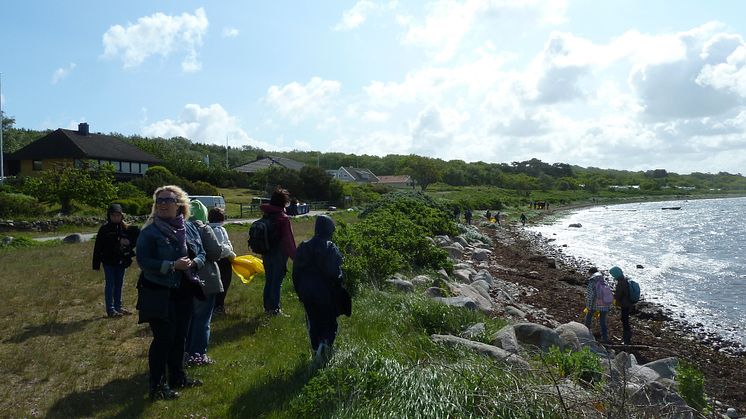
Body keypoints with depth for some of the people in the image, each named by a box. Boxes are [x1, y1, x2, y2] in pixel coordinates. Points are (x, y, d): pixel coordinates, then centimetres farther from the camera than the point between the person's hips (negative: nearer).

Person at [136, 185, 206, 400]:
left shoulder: (189, 228, 5)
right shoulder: (150, 231, -12)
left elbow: (201, 253, 9)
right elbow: (143, 261, -18)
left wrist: (194, 262, -13)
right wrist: (172, 265, -27)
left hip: (184, 292, 6)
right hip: (159, 294, -6)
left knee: (180, 337, 16)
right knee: (163, 339, -2)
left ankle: (178, 377, 32)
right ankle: (157, 386, 13)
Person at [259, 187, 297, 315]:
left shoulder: (266, 216, 6)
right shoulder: (283, 218, -16)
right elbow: (288, 240, -17)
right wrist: (294, 256, -10)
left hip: (267, 254, 7)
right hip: (279, 255, -7)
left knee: (268, 281, 15)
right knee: (277, 282, 1)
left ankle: (267, 307, 23)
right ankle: (275, 309, 5)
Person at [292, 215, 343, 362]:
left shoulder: (303, 247, 1)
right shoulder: (331, 248, -14)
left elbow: (296, 272, 6)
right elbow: (336, 274, -16)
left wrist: (300, 292, 15)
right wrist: (338, 290, 1)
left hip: (307, 293, 4)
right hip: (325, 293, -4)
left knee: (313, 322, 18)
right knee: (330, 322, 10)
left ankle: (316, 348, 20)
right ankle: (325, 343, -13)